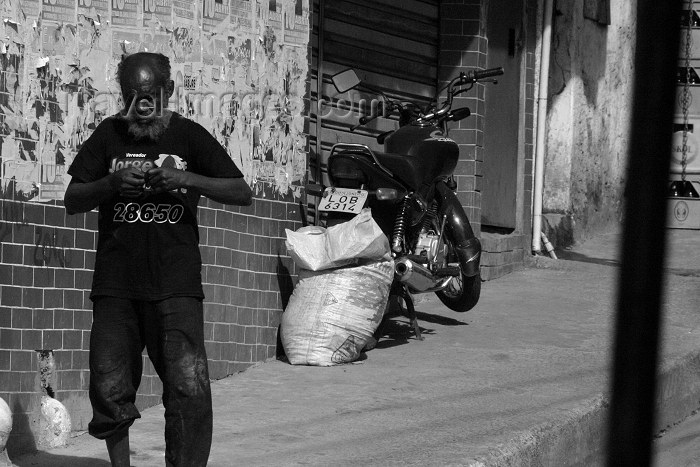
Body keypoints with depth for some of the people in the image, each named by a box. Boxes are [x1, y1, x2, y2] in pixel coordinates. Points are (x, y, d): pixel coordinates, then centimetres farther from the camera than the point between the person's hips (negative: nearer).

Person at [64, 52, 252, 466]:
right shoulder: (110, 134, 9)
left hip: (175, 285, -2)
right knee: (109, 389, 0)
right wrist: (113, 183, -11)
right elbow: (72, 201, 8)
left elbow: (242, 193, 0)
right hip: (115, 283, 2)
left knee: (189, 390, -13)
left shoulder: (189, 135, 5)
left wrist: (187, 179, -15)